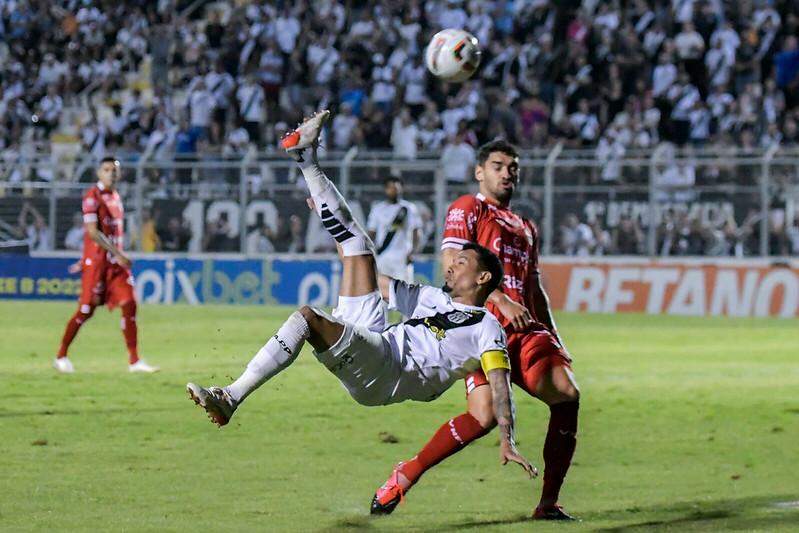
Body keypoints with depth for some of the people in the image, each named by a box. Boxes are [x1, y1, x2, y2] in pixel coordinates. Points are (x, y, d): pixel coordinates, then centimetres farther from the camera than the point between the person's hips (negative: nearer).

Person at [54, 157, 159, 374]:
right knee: (86, 310, -3)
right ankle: (61, 356, 11)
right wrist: (118, 254, -23)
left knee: (129, 305, -3)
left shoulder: (115, 197, 15)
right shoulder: (92, 196, -10)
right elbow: (93, 232, -18)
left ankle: (134, 361, -2)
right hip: (96, 260, -7)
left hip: (117, 259, 7)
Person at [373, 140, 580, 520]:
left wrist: (554, 340, 21)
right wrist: (500, 300, -19)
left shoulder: (526, 228, 28)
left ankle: (548, 503, -6)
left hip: (525, 330, 7)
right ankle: (403, 478, -7)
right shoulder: (468, 208, 5)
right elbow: (452, 266, -8)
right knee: (485, 415, -24)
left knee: (567, 394, -13)